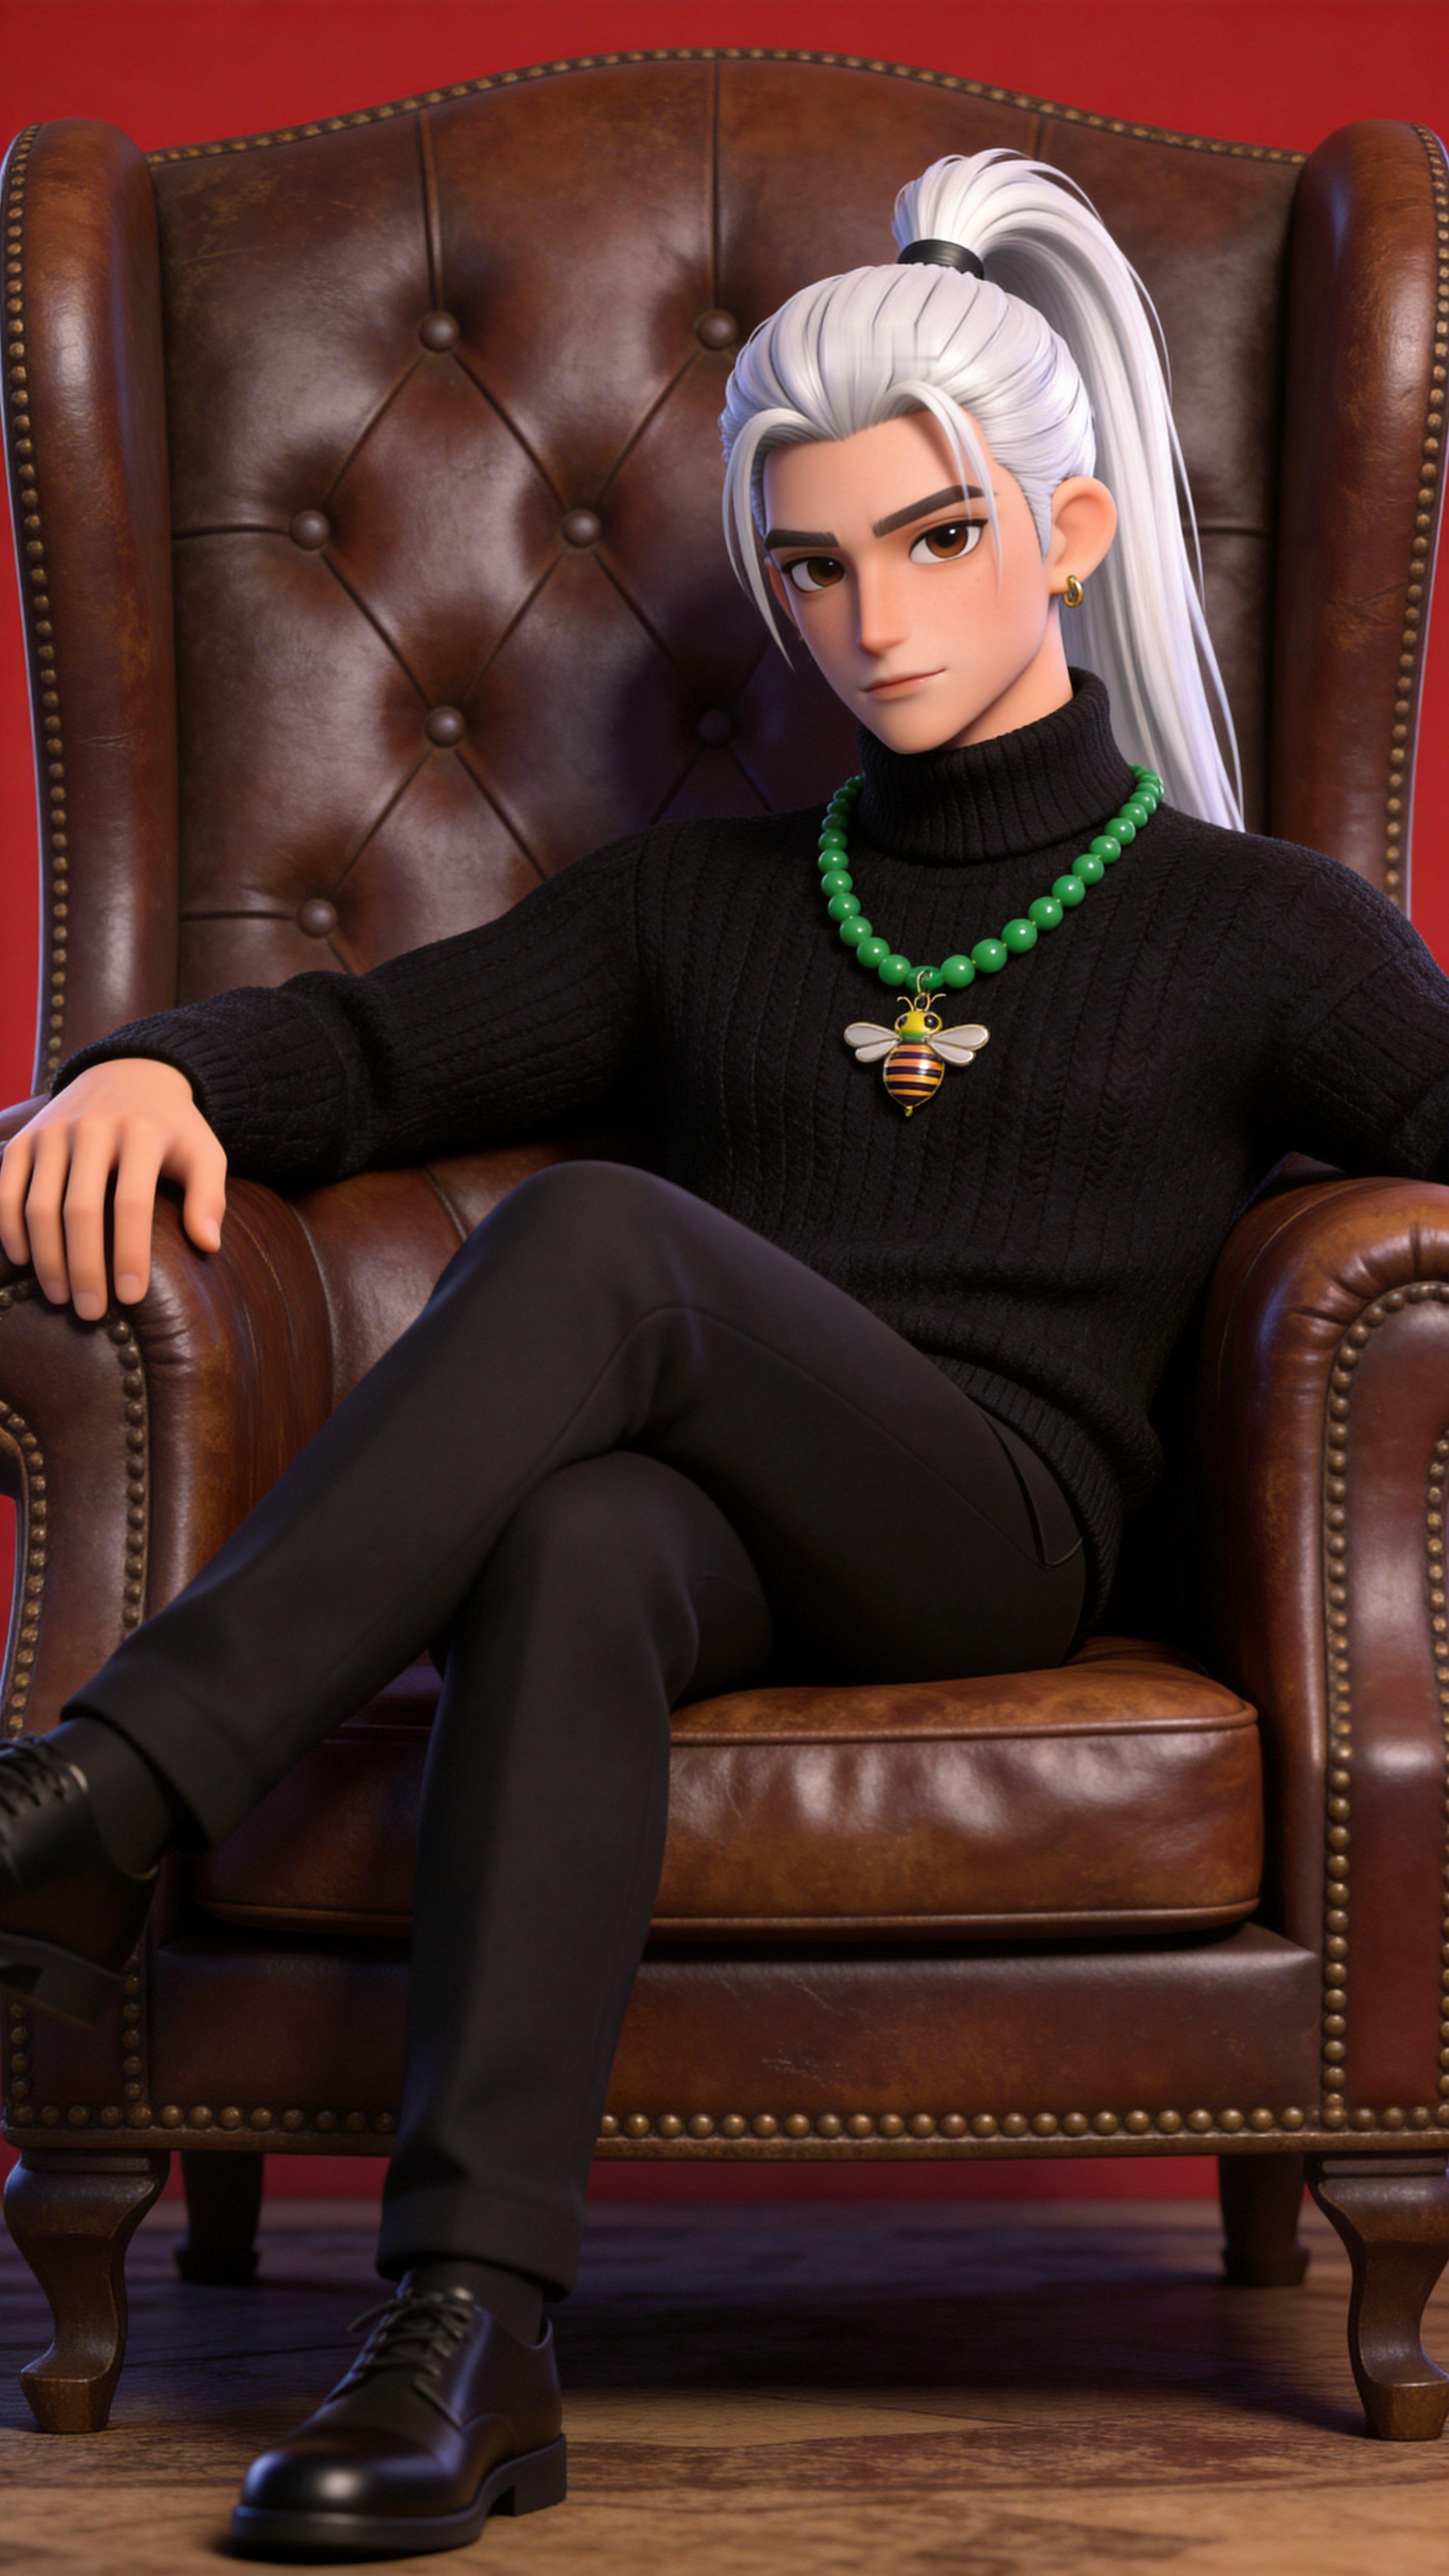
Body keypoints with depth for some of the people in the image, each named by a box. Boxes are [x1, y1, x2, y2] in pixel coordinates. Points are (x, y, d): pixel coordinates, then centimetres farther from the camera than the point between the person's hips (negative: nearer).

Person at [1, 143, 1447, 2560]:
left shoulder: (1251, 927, 19)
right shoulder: (701, 905, 27)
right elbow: (375, 1044, 17)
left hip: (993, 1520, -2)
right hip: (719, 1511, 2)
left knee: (597, 1239, -33)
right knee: (577, 1547, -38)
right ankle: (467, 2328, -43)